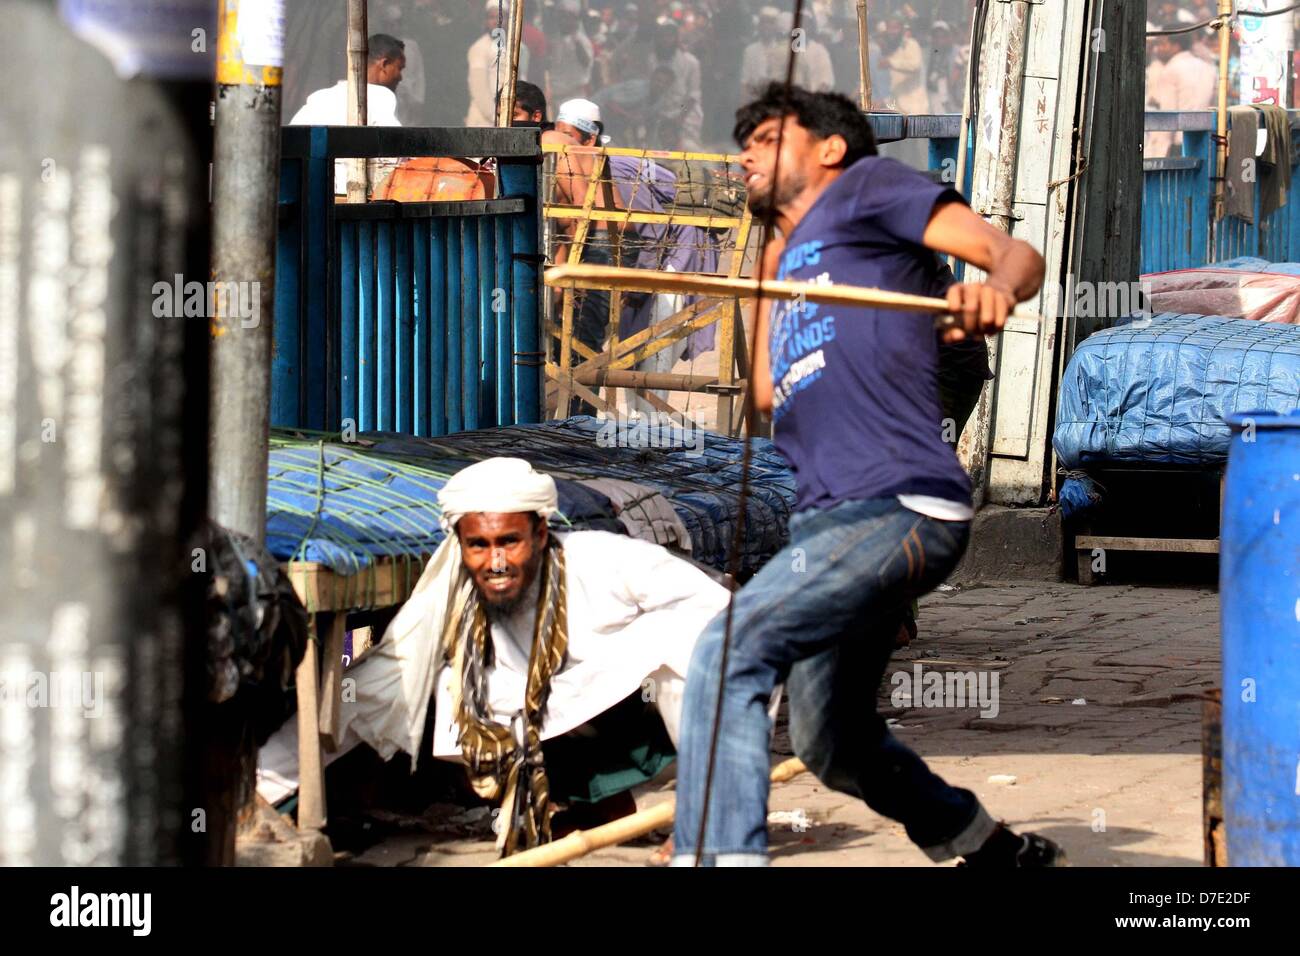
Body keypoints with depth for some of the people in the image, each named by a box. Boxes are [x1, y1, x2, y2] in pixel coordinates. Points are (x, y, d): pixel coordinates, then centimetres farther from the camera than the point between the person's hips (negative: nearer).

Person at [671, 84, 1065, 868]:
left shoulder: (866, 187, 7)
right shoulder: (793, 255, 30)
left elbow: (1018, 256, -5)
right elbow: (769, 393, 33)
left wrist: (995, 289, -28)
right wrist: (773, 271, 32)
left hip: (899, 504, -10)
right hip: (829, 516, 10)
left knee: (729, 651, -25)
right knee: (834, 746, 21)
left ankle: (717, 856, -34)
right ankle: (999, 853, 39)